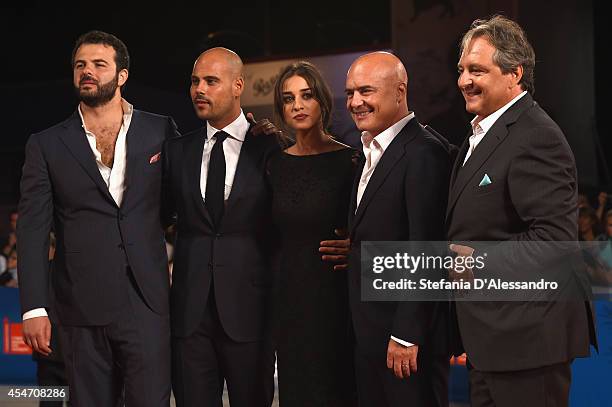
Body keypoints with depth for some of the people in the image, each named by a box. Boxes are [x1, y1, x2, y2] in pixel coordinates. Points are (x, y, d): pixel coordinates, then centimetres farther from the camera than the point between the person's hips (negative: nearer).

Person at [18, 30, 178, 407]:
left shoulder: (160, 131, 7)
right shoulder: (46, 145, 6)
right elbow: (33, 231, 2)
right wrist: (35, 308, -7)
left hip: (147, 303, 0)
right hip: (82, 309, 0)